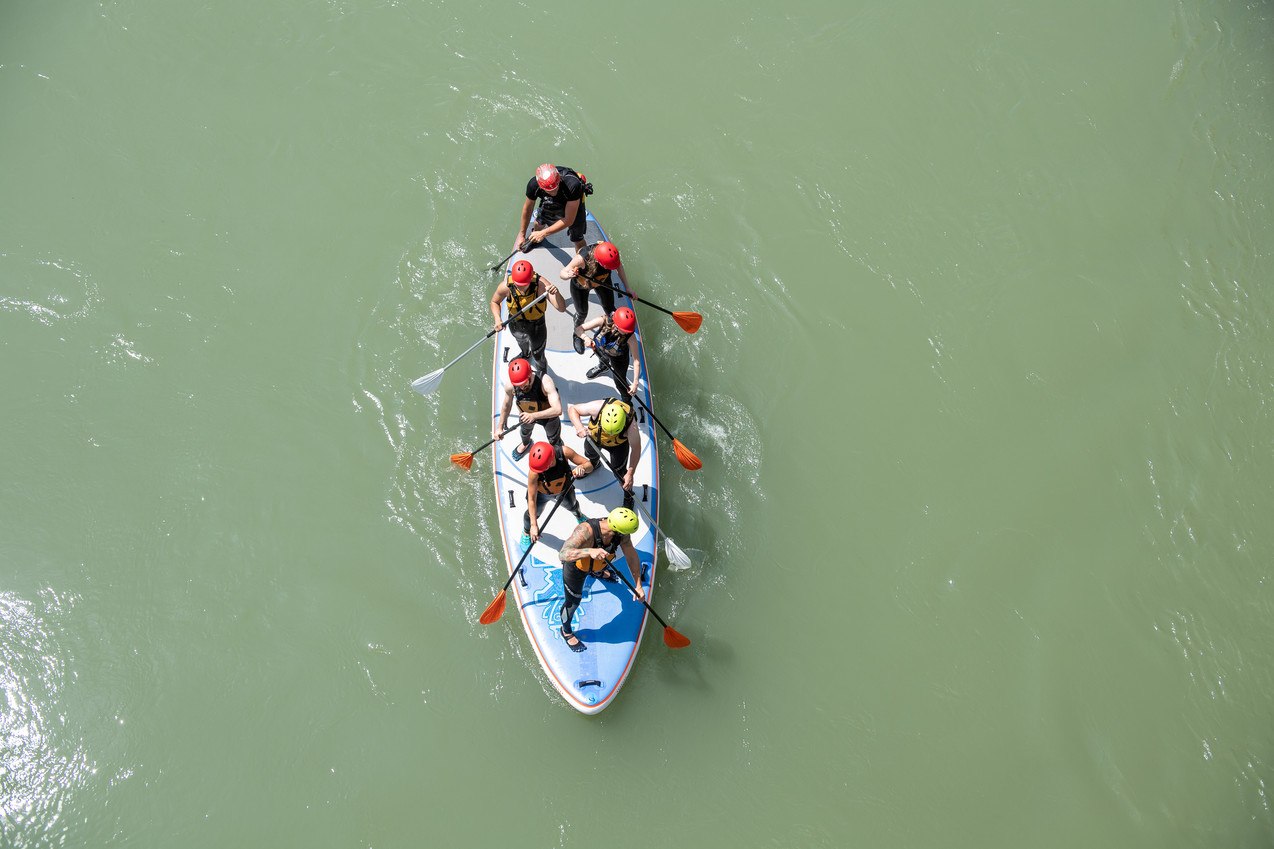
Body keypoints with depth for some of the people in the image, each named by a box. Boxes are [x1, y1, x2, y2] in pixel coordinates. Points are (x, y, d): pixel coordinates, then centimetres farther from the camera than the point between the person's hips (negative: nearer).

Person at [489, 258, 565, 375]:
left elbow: (562, 309, -45)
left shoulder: (540, 284, -39)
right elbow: (494, 301, -9)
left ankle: (542, 373, 57)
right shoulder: (506, 287, -32)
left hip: (537, 327, -2)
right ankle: (525, 354, 73)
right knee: (522, 344, 36)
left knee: (538, 356, 21)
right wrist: (497, 319, -27)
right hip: (515, 325, 2)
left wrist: (556, 293, -65)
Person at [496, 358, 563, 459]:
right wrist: (500, 427, -1)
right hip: (526, 415, 3)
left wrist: (534, 416, -57)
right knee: (524, 432, 34)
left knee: (555, 442, 20)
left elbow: (557, 410, -48)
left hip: (547, 415, -3)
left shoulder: (545, 382, -44)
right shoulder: (509, 386, -33)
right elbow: (506, 405, -11)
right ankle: (525, 444, 70)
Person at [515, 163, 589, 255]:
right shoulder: (533, 185, -37)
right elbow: (527, 209, -16)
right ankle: (534, 238, 59)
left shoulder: (572, 185, -49)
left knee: (578, 239, 1)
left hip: (574, 204, -3)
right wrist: (521, 235, -5)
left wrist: (544, 233, -35)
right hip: (550, 203, 3)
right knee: (538, 224, 23)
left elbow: (569, 220, -39)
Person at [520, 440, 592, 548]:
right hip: (542, 493, -2)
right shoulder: (534, 472, -44)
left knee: (572, 506, 31)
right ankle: (526, 533, 56)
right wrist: (534, 525, -30)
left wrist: (582, 467, -54)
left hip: (564, 487, 2)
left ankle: (578, 515, 70)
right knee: (533, 514, 19)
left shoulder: (564, 452, -42)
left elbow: (589, 465, -30)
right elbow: (531, 499, -32)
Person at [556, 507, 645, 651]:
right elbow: (562, 554, -57)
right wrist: (589, 551, -72)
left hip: (597, 564, 5)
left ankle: (598, 573, 79)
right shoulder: (585, 531, -48)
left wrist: (638, 585, -19)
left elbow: (631, 556, -17)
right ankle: (566, 632, 44)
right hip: (575, 568, -5)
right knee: (572, 603, 13)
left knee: (600, 570, 39)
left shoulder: (621, 534, -30)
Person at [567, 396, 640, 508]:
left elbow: (636, 449, -31)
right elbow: (572, 408, -30)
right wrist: (579, 427, -48)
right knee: (590, 454, 31)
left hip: (618, 445, -2)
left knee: (620, 473, 4)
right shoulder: (597, 408, -45)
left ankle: (628, 497, 37)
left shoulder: (630, 424, -45)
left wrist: (630, 474, -33)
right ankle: (594, 464, 70)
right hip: (595, 436, 3)